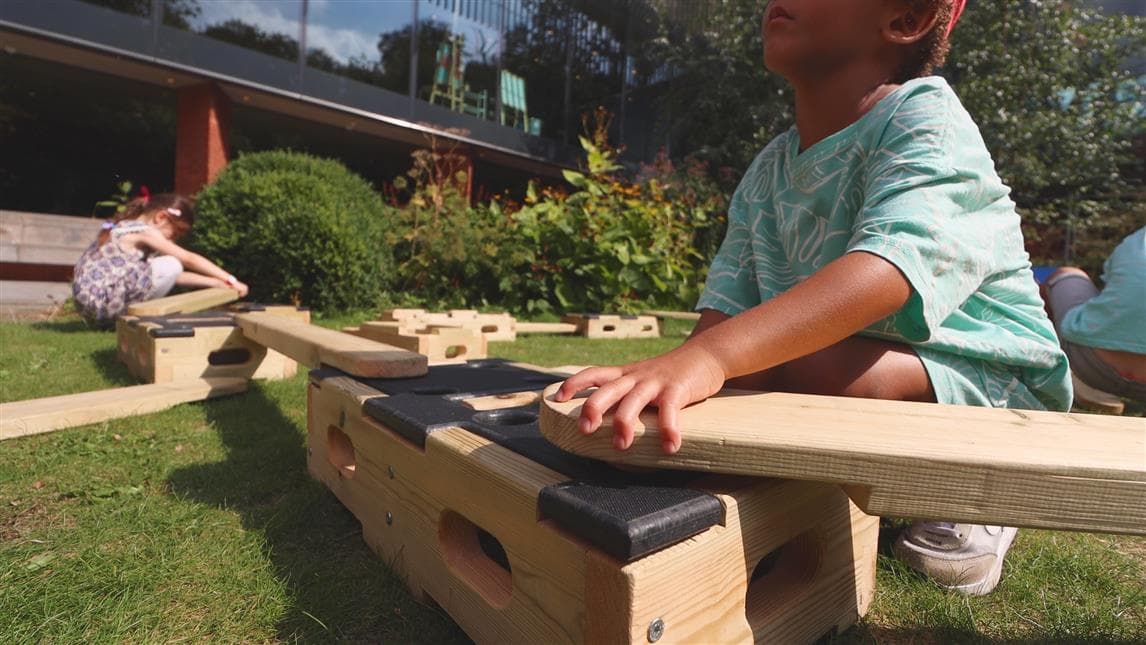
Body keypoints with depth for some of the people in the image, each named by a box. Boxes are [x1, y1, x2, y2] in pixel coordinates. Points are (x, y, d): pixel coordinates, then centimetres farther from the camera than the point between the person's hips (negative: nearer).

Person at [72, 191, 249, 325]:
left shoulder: (126, 227, 18)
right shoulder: (143, 230, -10)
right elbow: (188, 259, -13)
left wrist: (215, 282, 9)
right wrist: (230, 279, -12)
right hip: (100, 301, -10)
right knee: (171, 265, -15)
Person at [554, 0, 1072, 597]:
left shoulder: (924, 119, -19)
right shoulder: (765, 174, 1)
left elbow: (895, 266, -40)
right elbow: (728, 301, -8)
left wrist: (710, 356, -54)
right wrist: (674, 374, -29)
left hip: (994, 379, -6)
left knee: (823, 367, -32)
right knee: (747, 371, -11)